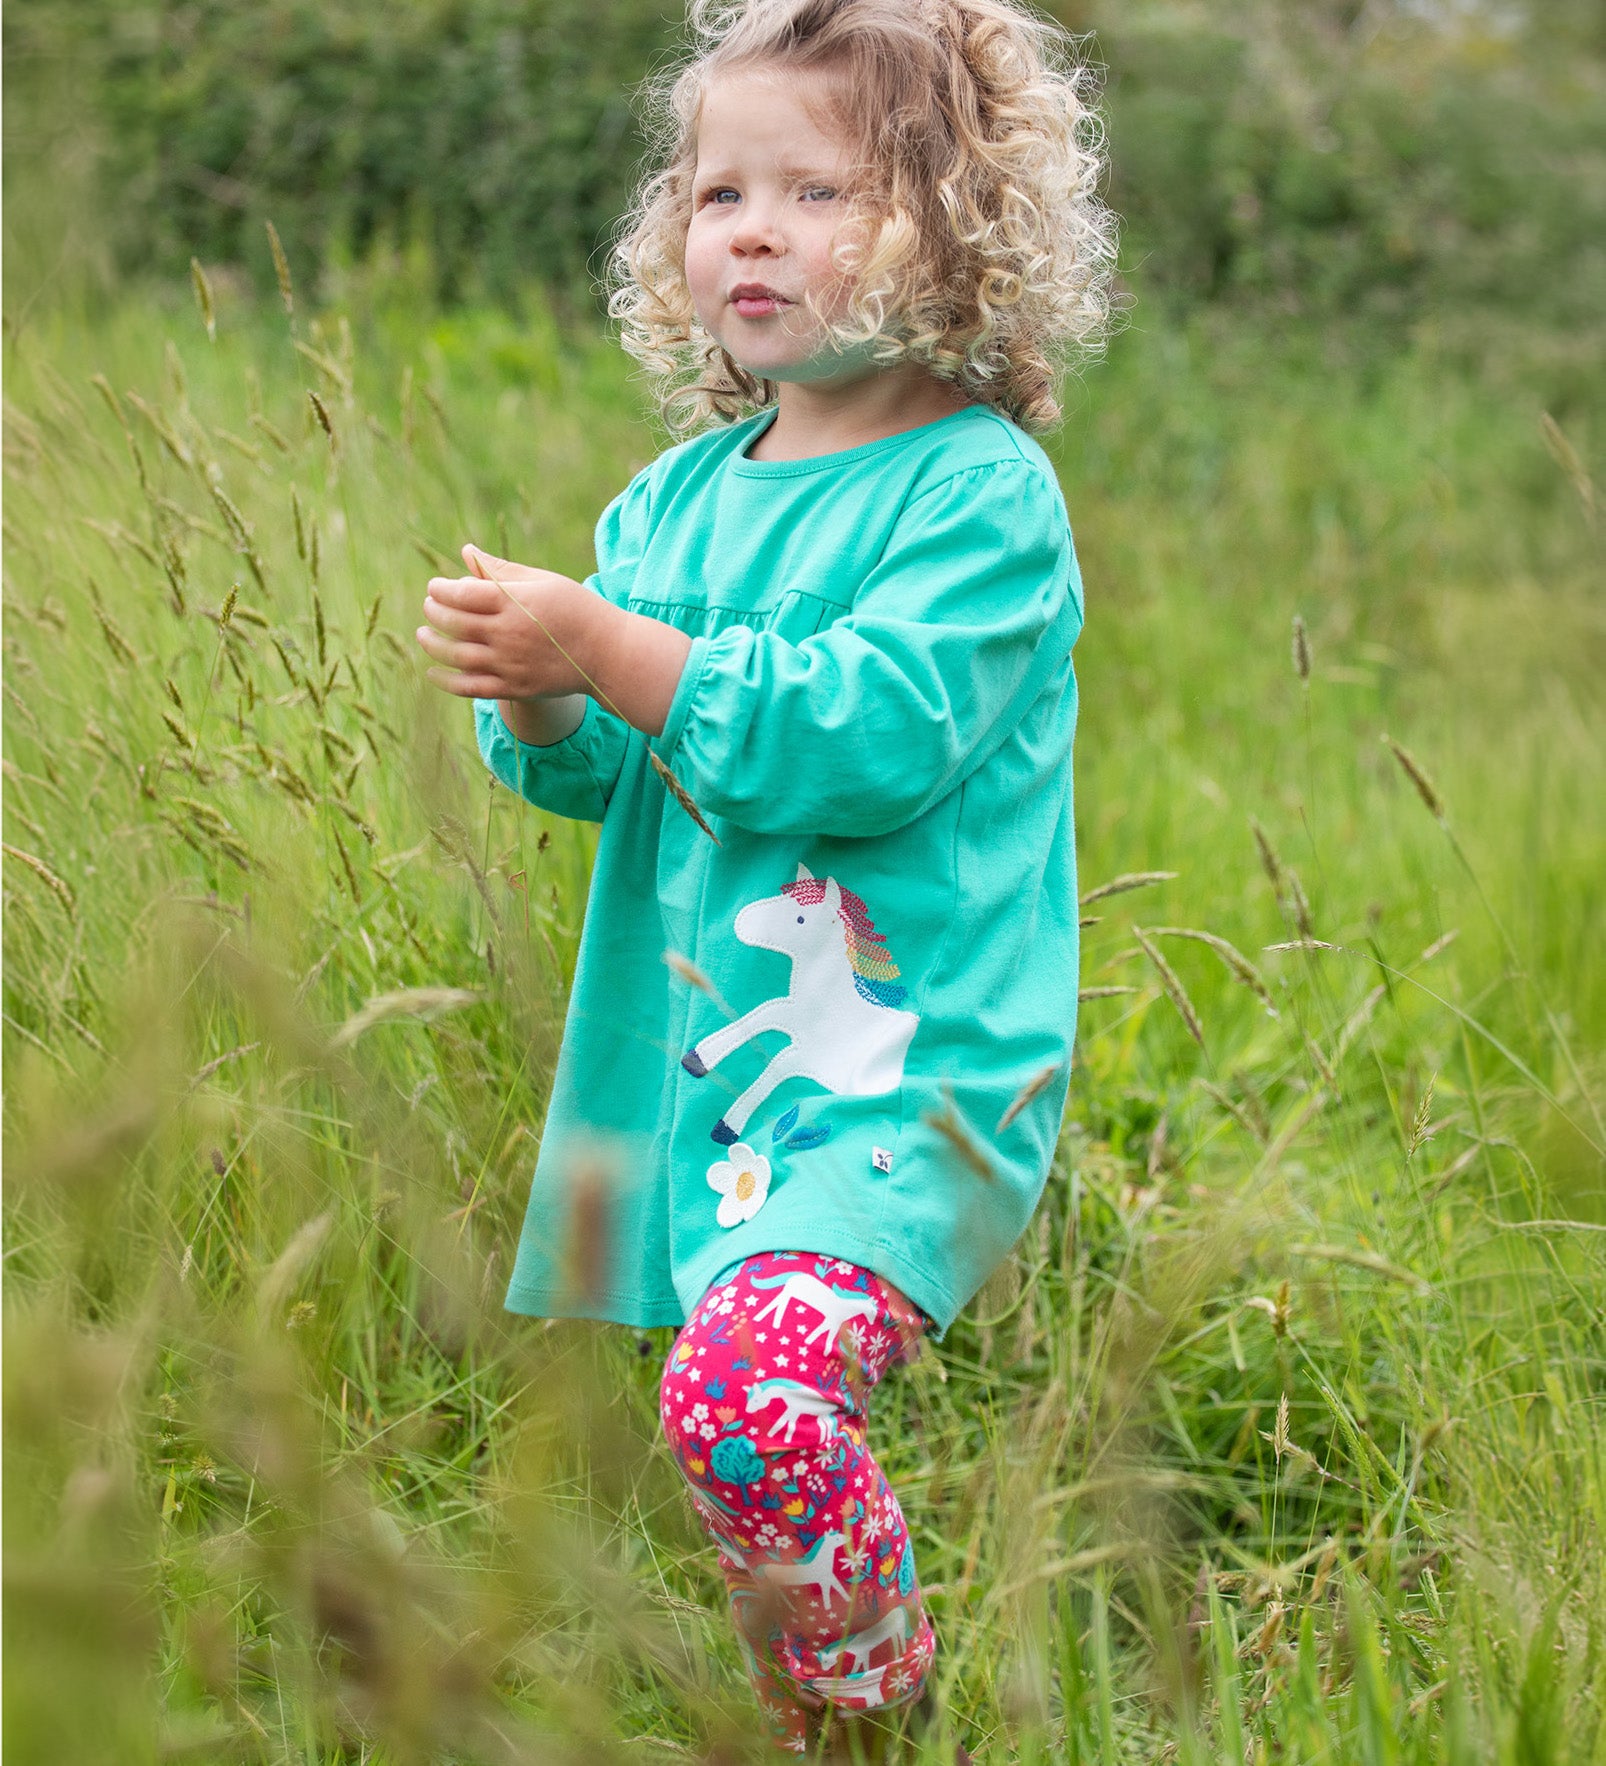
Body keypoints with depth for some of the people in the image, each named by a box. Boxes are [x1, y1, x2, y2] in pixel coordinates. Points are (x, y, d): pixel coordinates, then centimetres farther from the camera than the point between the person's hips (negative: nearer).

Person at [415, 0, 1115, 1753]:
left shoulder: (982, 493, -10)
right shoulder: (677, 494, 11)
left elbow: (873, 735, -23)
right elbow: (601, 771, 11)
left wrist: (611, 650, -25)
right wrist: (538, 704, -12)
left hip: (916, 1068, -7)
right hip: (696, 1063, 7)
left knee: (752, 1382, -27)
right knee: (753, 1412, 15)